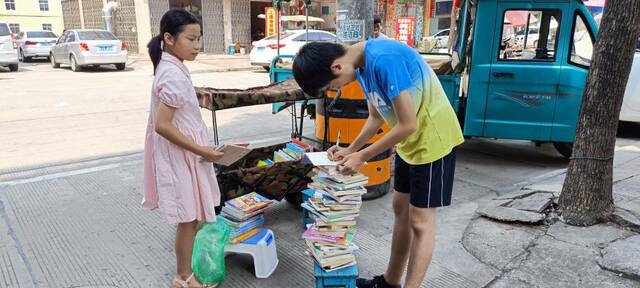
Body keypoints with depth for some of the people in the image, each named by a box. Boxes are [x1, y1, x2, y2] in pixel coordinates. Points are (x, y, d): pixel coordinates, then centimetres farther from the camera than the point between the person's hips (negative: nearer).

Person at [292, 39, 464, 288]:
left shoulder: (384, 60, -28)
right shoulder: (361, 65, 1)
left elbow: (408, 124, -26)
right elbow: (376, 117, 11)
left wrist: (362, 156, -17)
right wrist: (350, 150, 1)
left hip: (432, 139, -9)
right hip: (410, 140, 9)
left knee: (420, 220, -1)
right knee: (401, 209, 15)